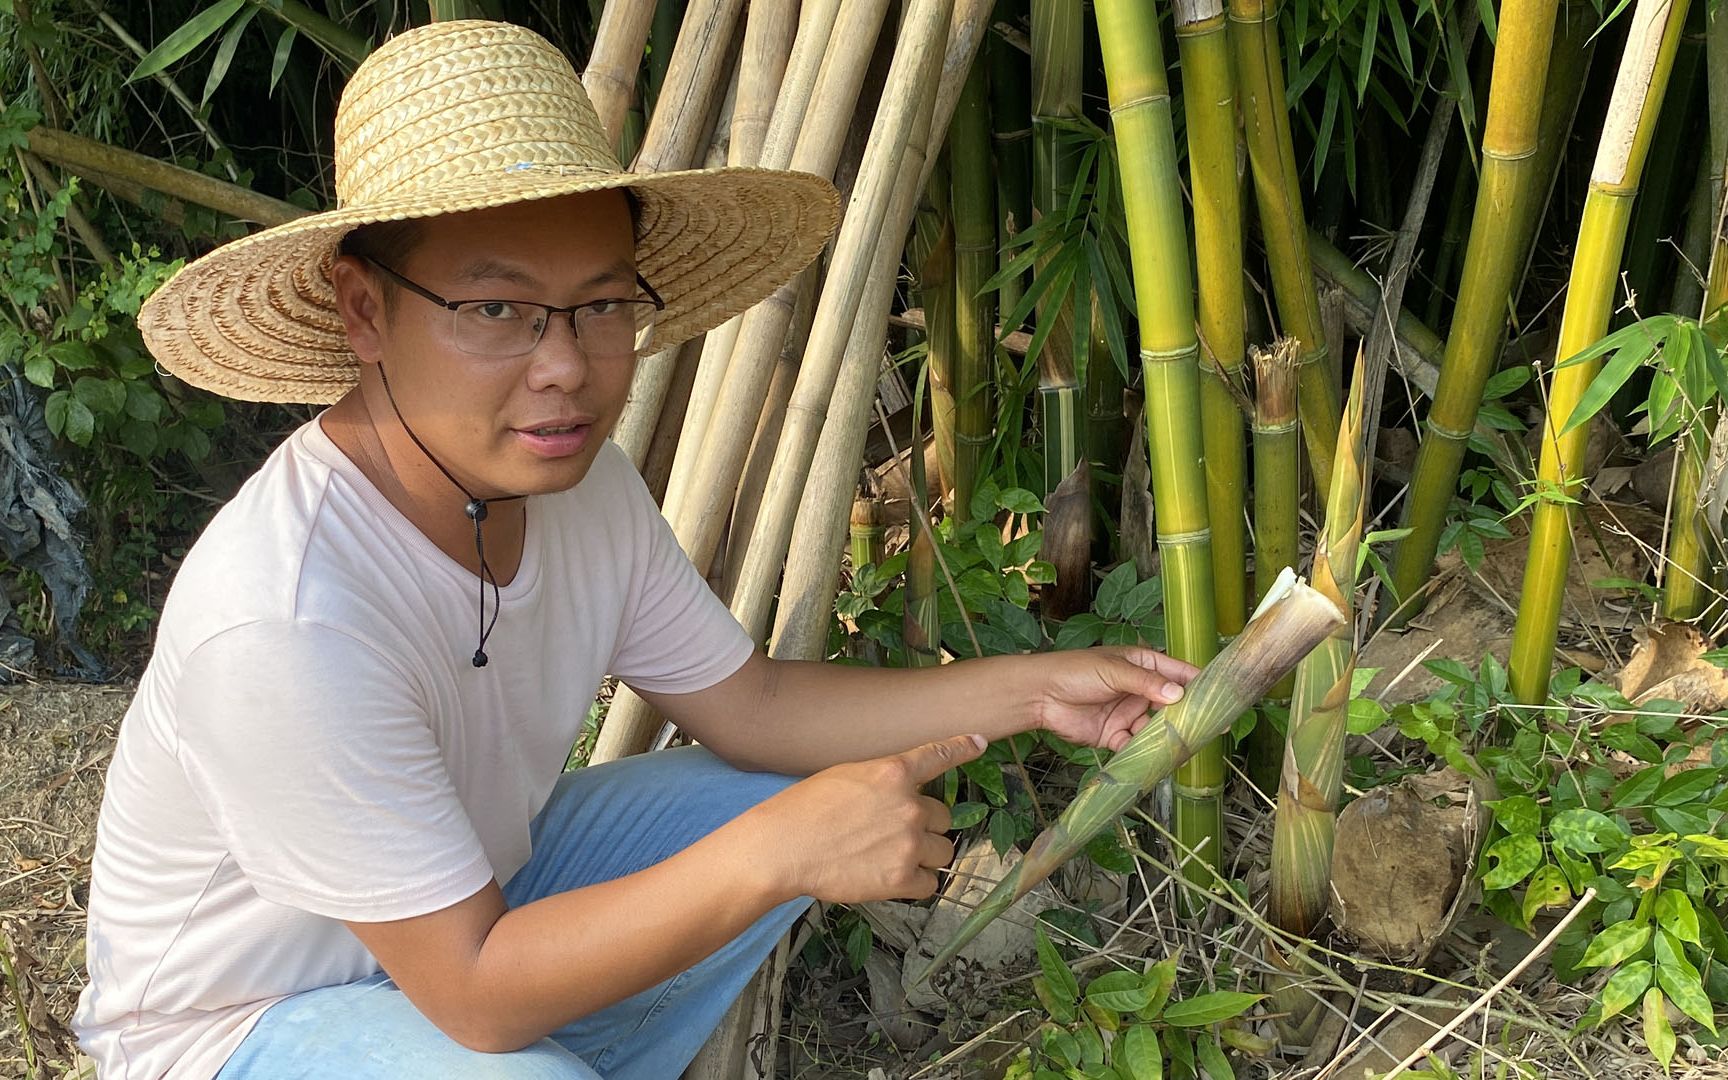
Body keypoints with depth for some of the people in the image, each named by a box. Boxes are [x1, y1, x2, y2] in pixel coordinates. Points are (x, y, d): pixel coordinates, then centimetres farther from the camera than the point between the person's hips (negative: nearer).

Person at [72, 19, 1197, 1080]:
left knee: (781, 800, 2)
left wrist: (1027, 689, -11)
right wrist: (777, 855, -37)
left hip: (468, 887, 8)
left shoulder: (576, 474, -12)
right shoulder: (282, 625, -36)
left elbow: (752, 704, -1)